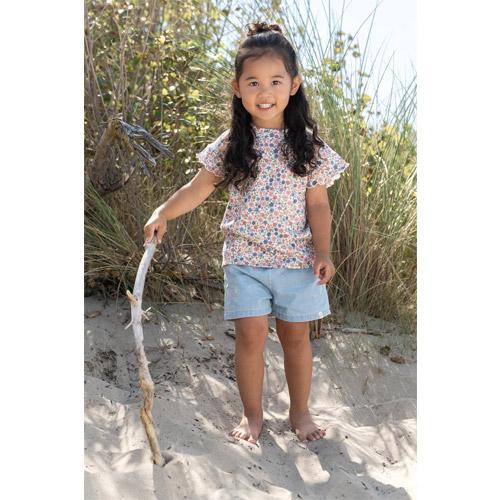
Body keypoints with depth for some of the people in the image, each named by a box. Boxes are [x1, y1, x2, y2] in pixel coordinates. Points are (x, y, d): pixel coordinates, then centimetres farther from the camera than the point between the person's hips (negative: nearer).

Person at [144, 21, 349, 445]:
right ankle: (253, 415, 19)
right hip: (245, 257, 0)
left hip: (298, 259, 0)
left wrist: (323, 252, -10)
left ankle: (300, 411, 28)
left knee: (296, 336, 10)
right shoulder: (231, 144, -2)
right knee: (251, 335, 0)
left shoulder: (309, 146, -3)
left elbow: (318, 205, -1)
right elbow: (199, 188, 3)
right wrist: (164, 213, -11)